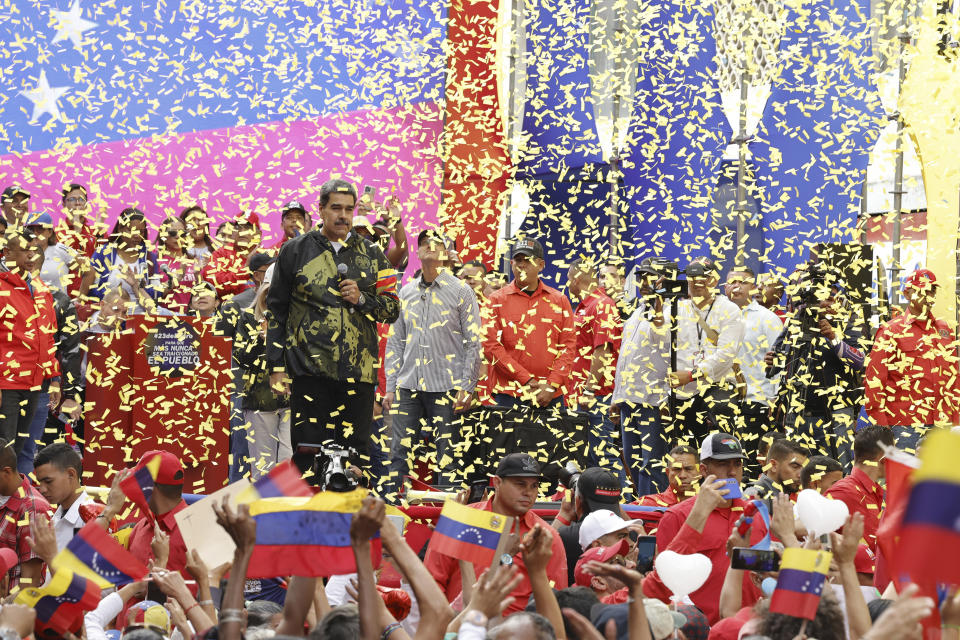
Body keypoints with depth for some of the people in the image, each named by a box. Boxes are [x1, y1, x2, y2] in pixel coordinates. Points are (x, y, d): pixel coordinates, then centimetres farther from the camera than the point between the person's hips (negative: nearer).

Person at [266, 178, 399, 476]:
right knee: (308, 452, -7)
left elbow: (392, 309, 16)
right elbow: (275, 310, 10)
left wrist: (361, 299, -5)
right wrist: (276, 366, 4)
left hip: (358, 373, 2)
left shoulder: (372, 255, 13)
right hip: (309, 369, -2)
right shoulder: (296, 251, 8)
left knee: (354, 451, 2)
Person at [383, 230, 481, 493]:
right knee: (399, 453, 0)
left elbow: (474, 342, 0)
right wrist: (390, 387, 10)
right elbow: (395, 341, 17)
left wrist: (466, 387, -7)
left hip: (446, 388, -4)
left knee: (446, 456, -3)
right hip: (407, 386, 4)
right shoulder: (406, 293, 14)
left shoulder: (460, 291, 2)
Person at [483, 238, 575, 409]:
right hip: (508, 395, -1)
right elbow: (491, 346, -2)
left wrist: (552, 385, -8)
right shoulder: (497, 300, 5)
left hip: (550, 396, 2)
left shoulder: (559, 301, 11)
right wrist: (526, 380, -10)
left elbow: (568, 346, 6)